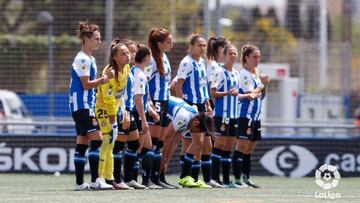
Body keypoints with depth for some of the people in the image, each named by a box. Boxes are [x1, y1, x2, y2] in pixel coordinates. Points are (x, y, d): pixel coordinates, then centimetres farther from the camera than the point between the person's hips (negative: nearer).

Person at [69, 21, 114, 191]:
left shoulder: (90, 59, 18)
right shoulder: (82, 59, -13)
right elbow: (86, 85, -16)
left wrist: (104, 78, 3)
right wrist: (105, 78, -11)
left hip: (86, 106, 10)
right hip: (81, 105, -10)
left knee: (82, 143, 8)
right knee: (97, 139, -14)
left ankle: (79, 183, 8)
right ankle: (95, 180, -17)